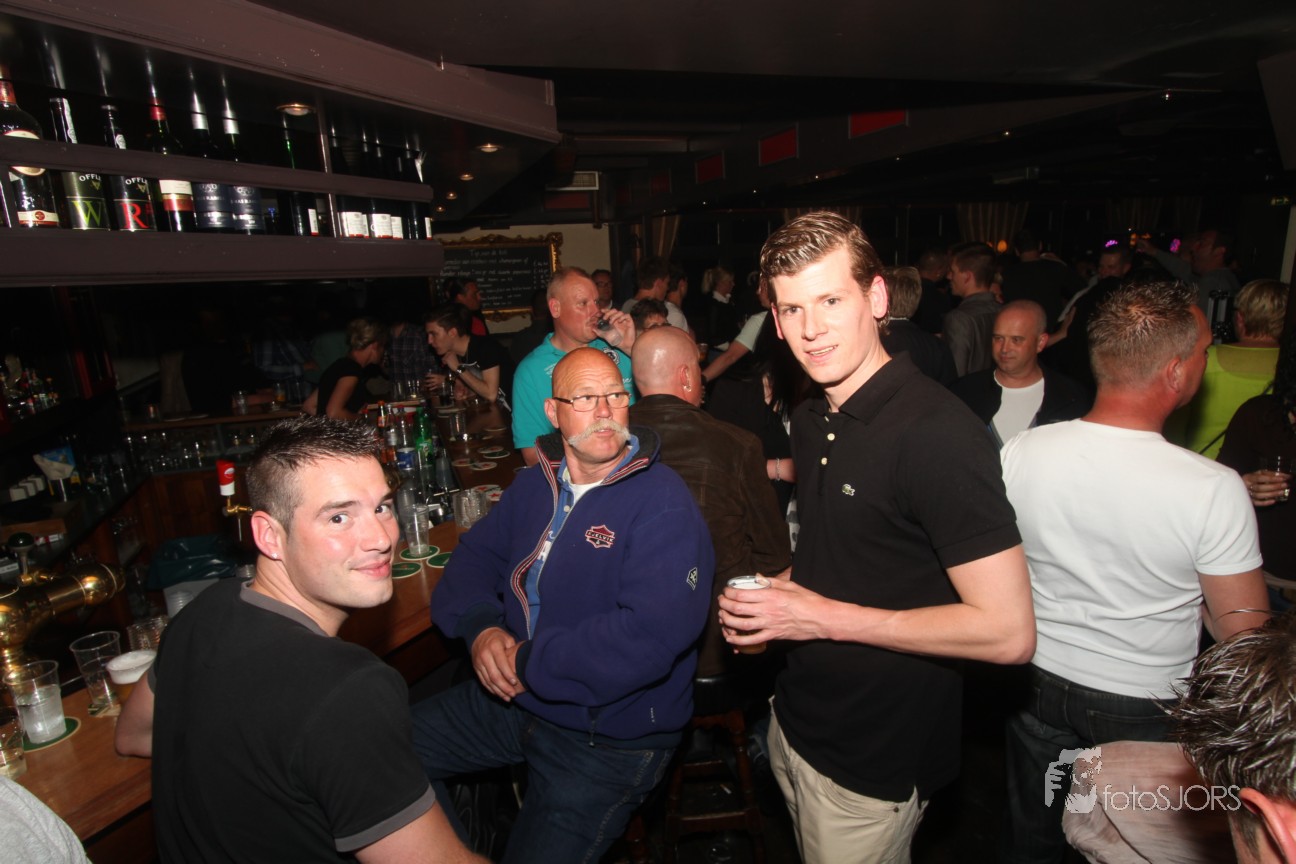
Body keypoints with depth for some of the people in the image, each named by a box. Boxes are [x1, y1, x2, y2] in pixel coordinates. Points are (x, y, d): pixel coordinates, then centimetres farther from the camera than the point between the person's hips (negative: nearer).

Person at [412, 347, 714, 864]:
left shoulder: (663, 504, -22)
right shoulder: (537, 482, 4)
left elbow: (650, 637, -32)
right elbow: (476, 556, 9)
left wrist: (528, 662, -24)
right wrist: (481, 627, -12)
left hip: (609, 738, -6)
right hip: (513, 697, 7)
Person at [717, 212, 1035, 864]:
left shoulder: (938, 432, -25)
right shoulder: (812, 420, 1)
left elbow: (1008, 632, -25)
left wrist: (825, 616, -24)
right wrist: (778, 590, -4)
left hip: (874, 761, -7)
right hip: (795, 723, 7)